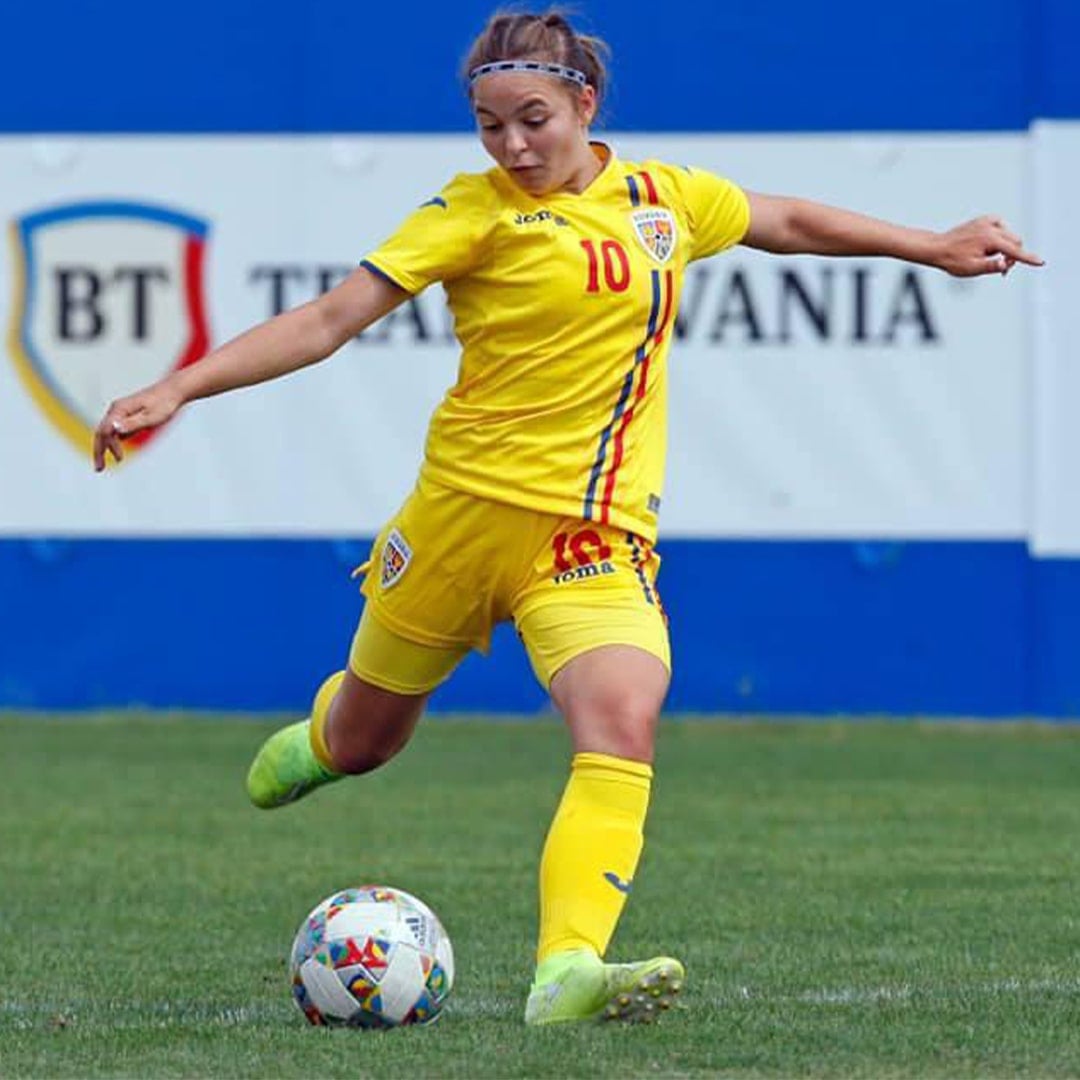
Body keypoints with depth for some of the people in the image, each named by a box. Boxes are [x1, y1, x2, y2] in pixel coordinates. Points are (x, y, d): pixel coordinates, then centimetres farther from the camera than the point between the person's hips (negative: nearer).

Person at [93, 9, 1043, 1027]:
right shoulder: (476, 210, -6)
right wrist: (175, 389, -19)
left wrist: (934, 247, 33)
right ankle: (312, 743, 53)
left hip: (597, 537, 2)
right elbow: (329, 319, -10)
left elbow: (784, 220, 26)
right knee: (363, 741, 15)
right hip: (467, 509, -2)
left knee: (623, 726, -25)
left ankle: (567, 972, -34)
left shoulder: (666, 196, 7)